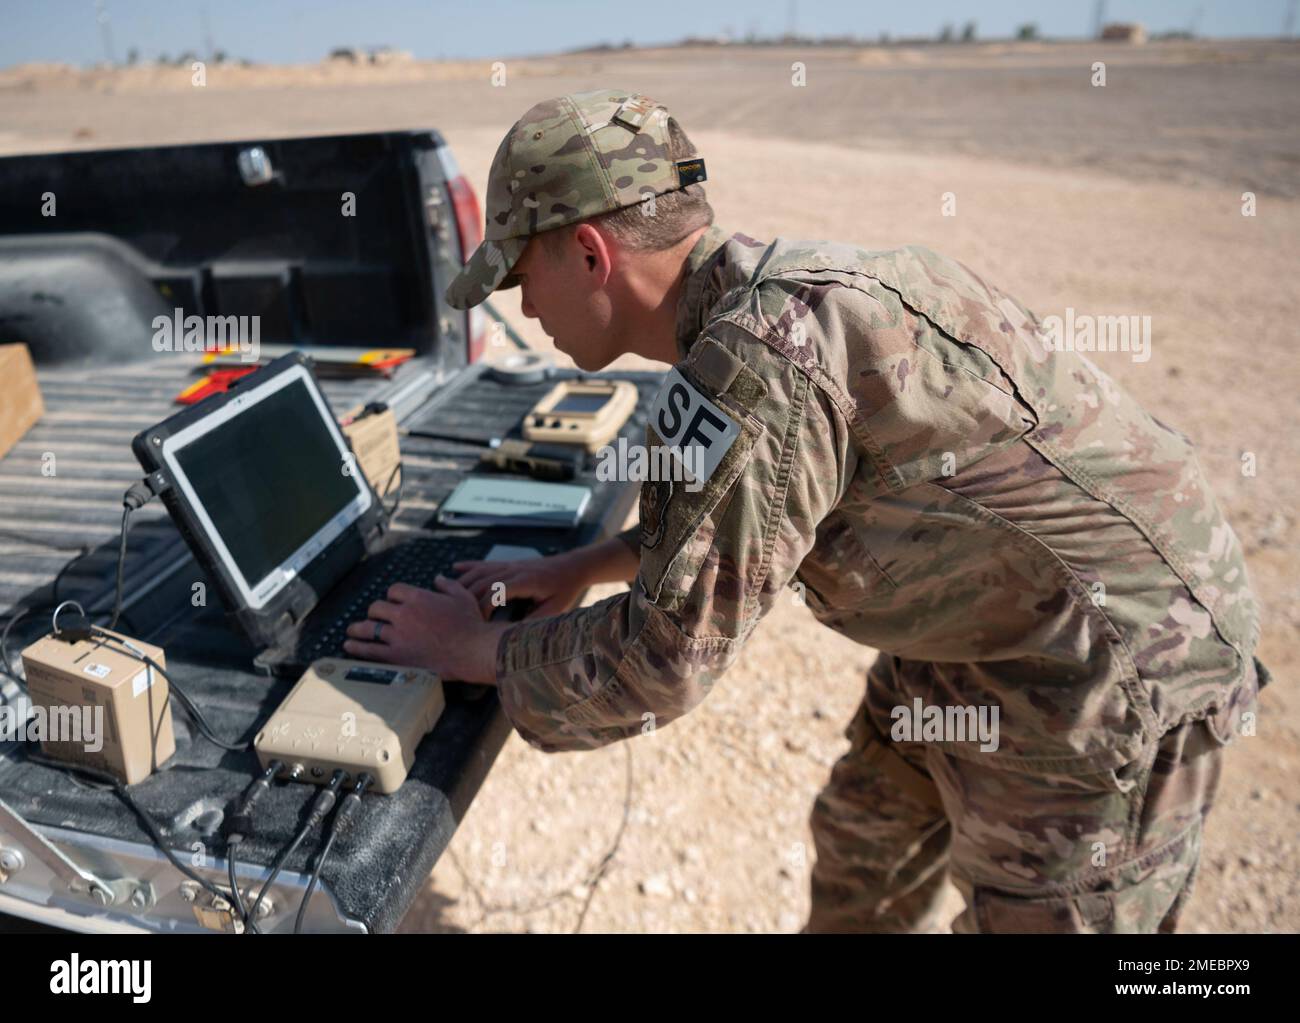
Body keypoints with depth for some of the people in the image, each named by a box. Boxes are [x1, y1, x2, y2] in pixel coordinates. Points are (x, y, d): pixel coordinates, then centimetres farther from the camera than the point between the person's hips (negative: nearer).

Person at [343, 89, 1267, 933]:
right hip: (974, 622, 9)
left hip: (1105, 678, -9)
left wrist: (471, 647, -8)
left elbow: (661, 660, -24)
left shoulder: (761, 357, -31)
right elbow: (743, 505, 15)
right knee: (861, 857, 23)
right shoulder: (767, 293, -1)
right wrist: (584, 567, 10)